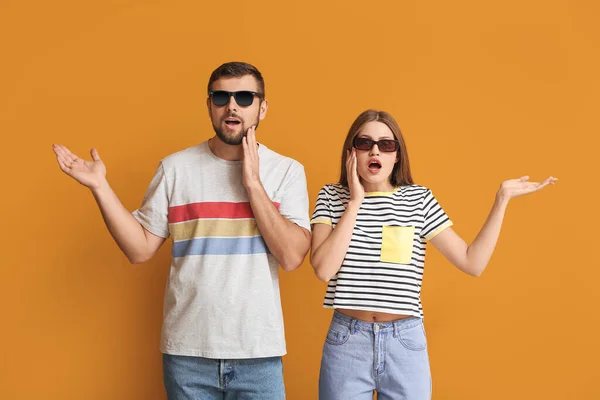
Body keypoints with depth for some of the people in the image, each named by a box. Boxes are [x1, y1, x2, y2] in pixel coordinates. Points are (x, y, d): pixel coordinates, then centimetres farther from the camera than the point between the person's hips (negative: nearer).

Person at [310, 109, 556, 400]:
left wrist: (502, 198, -4)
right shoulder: (331, 197, 1)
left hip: (406, 342, 1)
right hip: (346, 341, 0)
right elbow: (324, 269, -14)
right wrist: (355, 202, -12)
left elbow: (473, 263, -3)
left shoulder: (418, 200, 1)